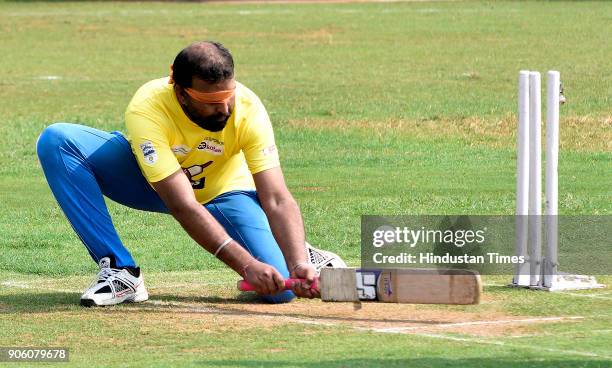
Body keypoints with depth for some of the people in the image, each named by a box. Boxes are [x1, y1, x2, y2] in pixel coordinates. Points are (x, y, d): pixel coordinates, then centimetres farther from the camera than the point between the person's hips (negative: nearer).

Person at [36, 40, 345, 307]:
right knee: (57, 141, -27)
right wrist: (246, 264, -48)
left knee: (280, 288, -25)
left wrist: (297, 264, -49)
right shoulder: (147, 110, -37)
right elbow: (183, 207, -41)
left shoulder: (247, 109, -30)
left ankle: (299, 255, 15)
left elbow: (277, 200, -32)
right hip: (149, 183, 0)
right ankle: (120, 271, -22)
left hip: (223, 194, 0)